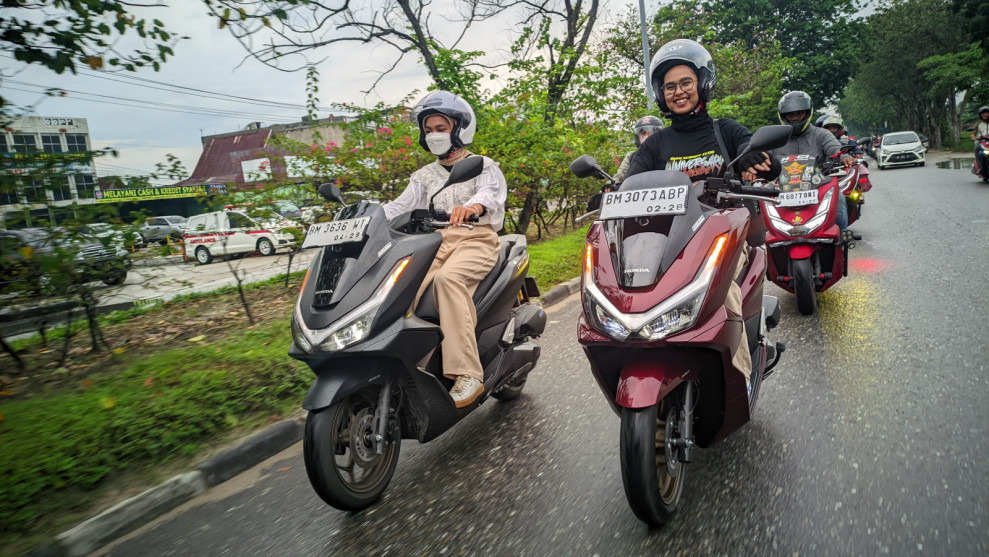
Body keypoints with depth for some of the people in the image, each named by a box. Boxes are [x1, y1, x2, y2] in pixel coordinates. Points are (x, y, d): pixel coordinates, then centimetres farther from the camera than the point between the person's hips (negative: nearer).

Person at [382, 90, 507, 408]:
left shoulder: (484, 166, 12)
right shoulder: (423, 176, 26)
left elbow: (492, 193, -12)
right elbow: (400, 207, 13)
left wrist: (473, 206, -37)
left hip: (476, 239, -4)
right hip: (436, 242, 4)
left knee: (447, 278, -36)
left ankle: (467, 373, -38)